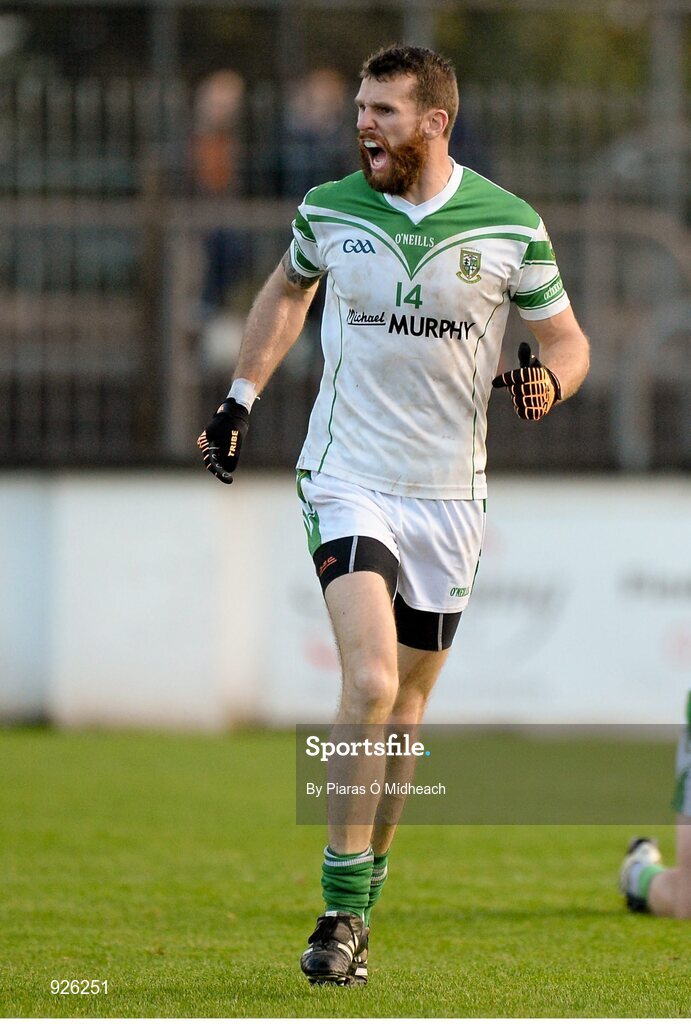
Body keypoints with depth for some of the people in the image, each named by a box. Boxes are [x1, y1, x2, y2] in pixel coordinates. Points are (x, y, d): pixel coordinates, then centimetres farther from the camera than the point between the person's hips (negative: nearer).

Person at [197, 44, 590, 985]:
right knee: (370, 681, -20)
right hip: (346, 481, -1)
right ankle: (341, 914, -15)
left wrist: (548, 382, -16)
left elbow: (566, 339, 6)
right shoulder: (329, 212, 0)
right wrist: (241, 398, 18)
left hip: (449, 498, 1)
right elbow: (288, 291, 21)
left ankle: (359, 907, 23)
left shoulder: (510, 227, -4)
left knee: (404, 710, 8)